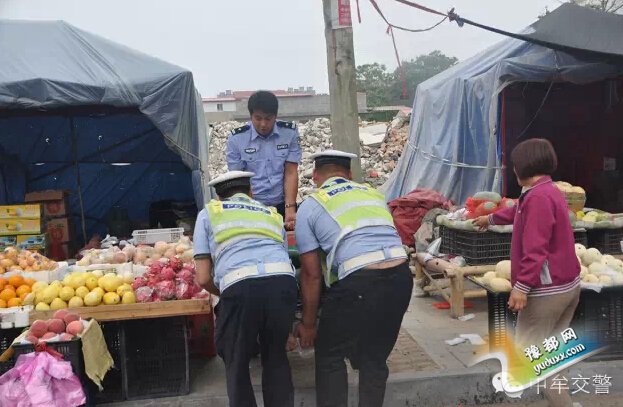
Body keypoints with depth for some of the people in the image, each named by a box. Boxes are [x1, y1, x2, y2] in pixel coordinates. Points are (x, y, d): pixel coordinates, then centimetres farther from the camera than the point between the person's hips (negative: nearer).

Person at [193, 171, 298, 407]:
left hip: (241, 287, -3)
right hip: (283, 281, 3)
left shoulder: (208, 213, 23)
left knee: (236, 362, 20)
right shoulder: (273, 214, 32)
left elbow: (203, 279, 15)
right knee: (276, 356, 25)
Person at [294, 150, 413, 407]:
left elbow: (312, 274, 8)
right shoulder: (374, 194, 23)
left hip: (359, 282, -5)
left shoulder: (309, 207, 10)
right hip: (401, 277, 5)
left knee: (329, 357, 18)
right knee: (374, 358, 22)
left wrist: (308, 324, 17)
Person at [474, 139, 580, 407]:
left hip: (547, 289, -11)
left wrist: (521, 286, -27)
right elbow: (519, 212, 34)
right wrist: (490, 219, 48)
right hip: (567, 284, 11)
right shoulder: (549, 191, 14)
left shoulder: (538, 196, -19)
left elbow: (535, 248, -26)